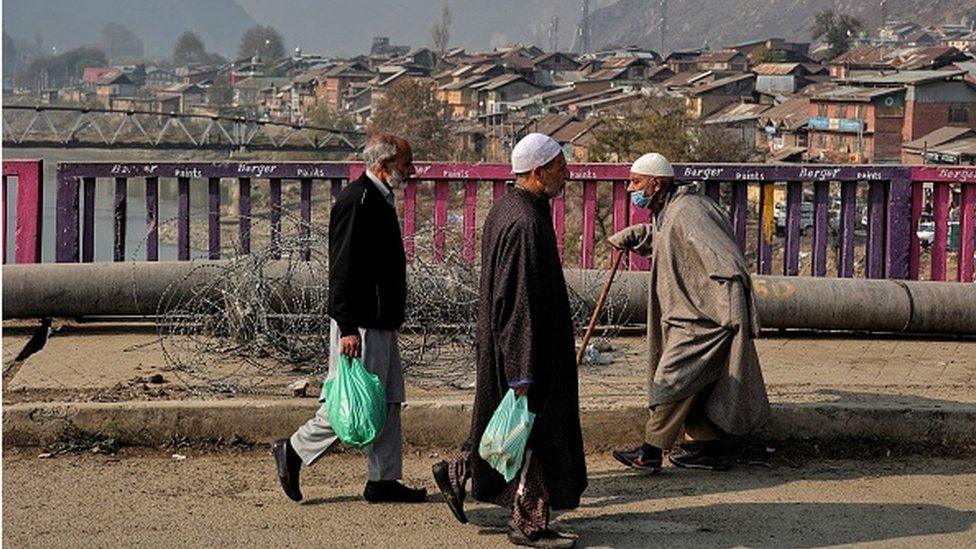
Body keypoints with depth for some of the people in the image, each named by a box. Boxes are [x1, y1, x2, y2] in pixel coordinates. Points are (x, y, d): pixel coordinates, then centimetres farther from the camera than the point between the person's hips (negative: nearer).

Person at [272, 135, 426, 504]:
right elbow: (342, 269, -21)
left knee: (388, 401, 10)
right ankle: (295, 451, 9)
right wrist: (348, 328, -24)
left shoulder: (378, 200, 15)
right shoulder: (356, 202, -16)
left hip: (381, 323, 11)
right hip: (361, 323, -11)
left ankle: (385, 480, 15)